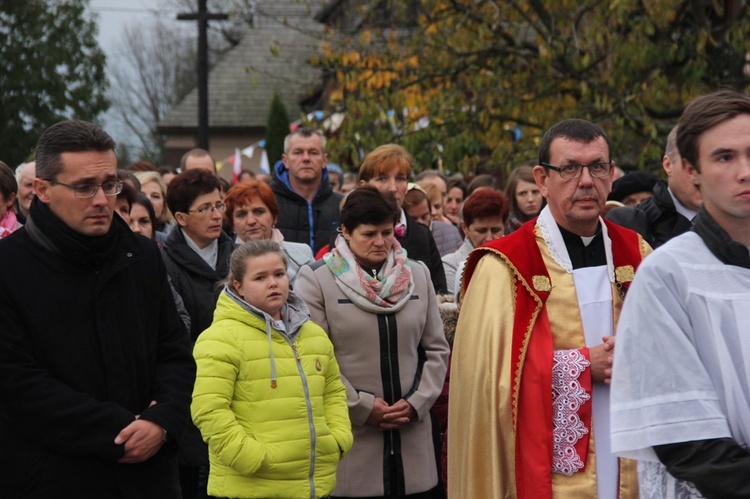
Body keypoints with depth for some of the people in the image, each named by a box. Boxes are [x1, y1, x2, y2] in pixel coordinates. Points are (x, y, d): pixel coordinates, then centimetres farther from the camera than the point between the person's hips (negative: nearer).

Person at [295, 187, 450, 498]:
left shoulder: (417, 274, 12)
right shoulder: (316, 280, -1)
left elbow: (437, 349, 12)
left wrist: (417, 401, -2)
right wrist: (362, 407, -10)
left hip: (412, 435, 4)